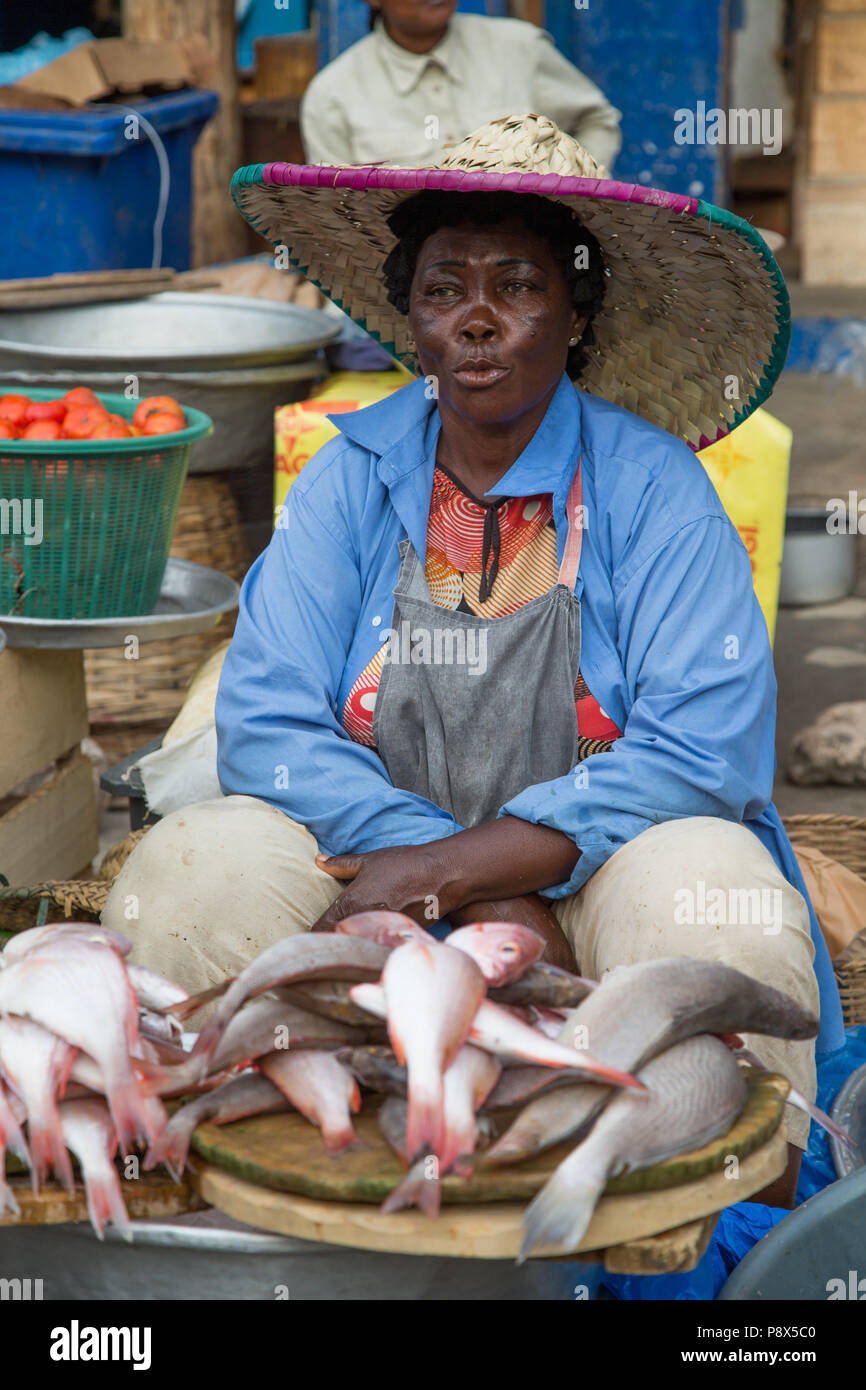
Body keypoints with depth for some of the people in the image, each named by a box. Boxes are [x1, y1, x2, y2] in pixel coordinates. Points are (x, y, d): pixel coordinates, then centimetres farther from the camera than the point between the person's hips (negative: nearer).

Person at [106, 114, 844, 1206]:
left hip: (600, 865, -1)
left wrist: (456, 866, -22)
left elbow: (705, 750, -14)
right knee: (190, 874, -23)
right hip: (382, 864, 2)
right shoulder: (353, 476, 2)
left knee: (713, 901, -33)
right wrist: (492, 907, -18)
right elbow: (266, 724, -6)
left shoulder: (653, 486, -4)